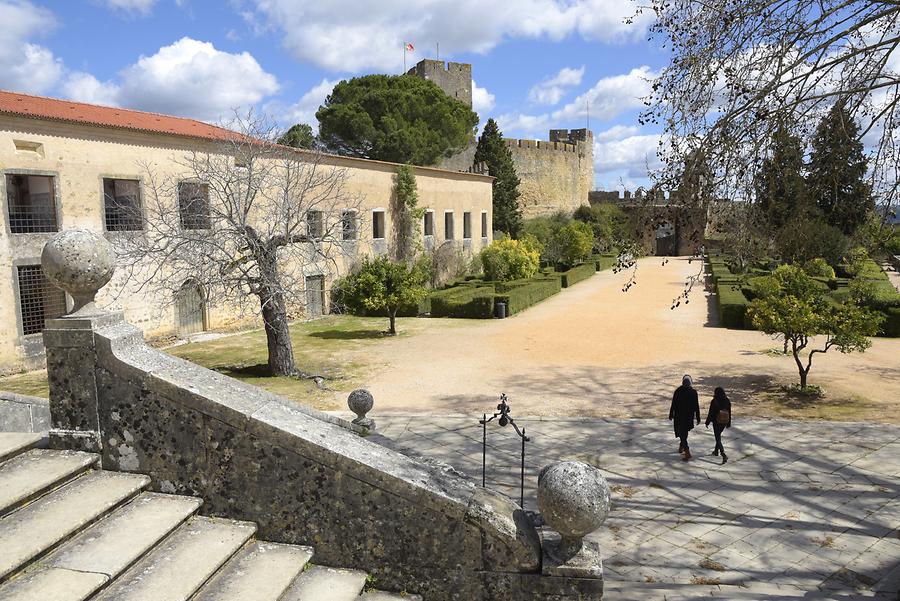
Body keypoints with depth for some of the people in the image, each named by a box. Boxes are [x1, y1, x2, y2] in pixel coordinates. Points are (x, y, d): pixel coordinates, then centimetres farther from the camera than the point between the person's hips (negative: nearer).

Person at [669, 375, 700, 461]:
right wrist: (698, 418, 1)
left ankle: (687, 452, -11)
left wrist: (671, 415, 5)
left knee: (682, 433, 1)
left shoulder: (678, 391, -12)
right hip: (689, 416, 2)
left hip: (679, 415, -2)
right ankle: (681, 446, 40)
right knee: (685, 432, 24)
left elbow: (673, 404, -7)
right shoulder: (693, 392, -8)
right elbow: (696, 406, -5)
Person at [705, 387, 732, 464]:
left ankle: (724, 455, -17)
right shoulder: (727, 401, -2)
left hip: (716, 422, -5)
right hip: (724, 422, 5)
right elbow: (729, 413, 5)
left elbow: (711, 413, -11)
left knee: (718, 438, -3)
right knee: (718, 435, 26)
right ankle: (716, 450, 40)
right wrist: (729, 423, 15)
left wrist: (707, 422, 0)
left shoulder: (714, 402, -16)